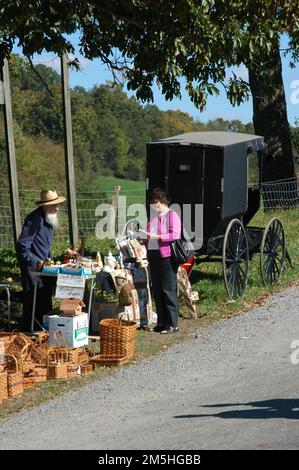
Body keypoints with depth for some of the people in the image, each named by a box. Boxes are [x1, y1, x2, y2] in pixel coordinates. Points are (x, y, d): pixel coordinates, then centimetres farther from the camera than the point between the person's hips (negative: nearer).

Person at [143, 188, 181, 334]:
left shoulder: (172, 215, -5)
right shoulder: (152, 216, 18)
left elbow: (175, 235, -16)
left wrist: (157, 237, -21)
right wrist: (145, 238, 11)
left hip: (167, 256, -8)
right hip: (153, 256, 8)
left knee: (168, 290, -7)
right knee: (156, 290, 9)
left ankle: (172, 324, -3)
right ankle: (161, 322, 16)